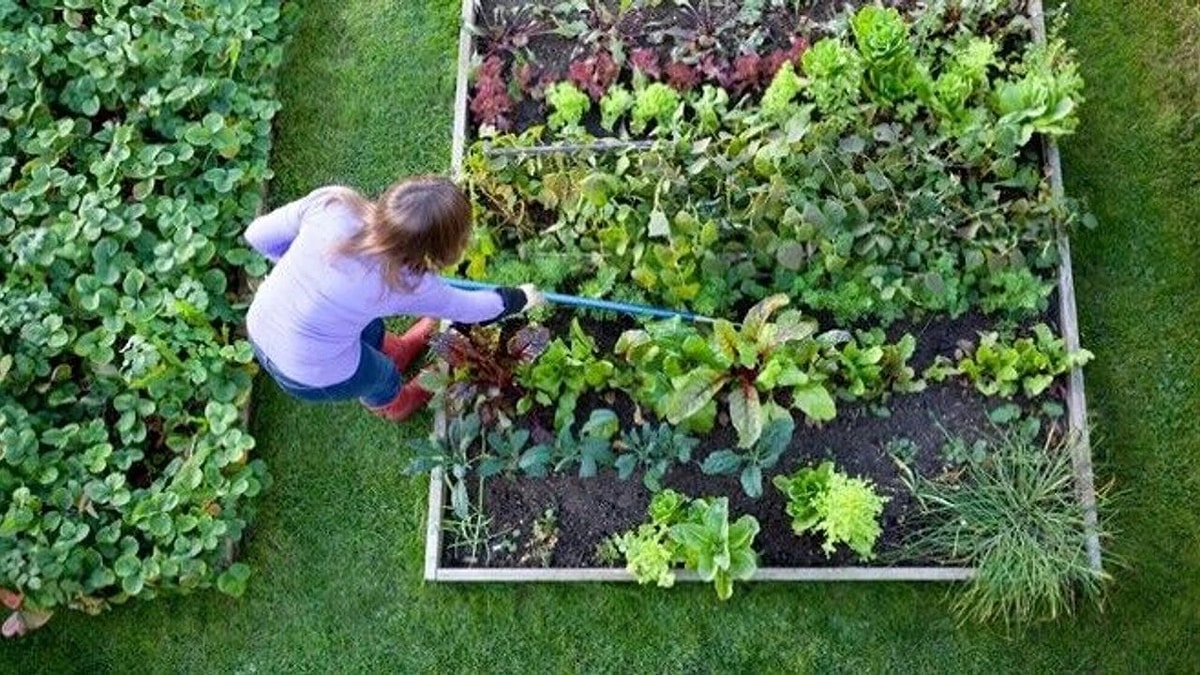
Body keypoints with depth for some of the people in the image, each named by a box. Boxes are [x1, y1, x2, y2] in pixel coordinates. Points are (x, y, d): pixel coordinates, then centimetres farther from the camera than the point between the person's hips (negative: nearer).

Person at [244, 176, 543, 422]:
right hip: (313, 376, -4)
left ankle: (395, 351, 63)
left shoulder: (331, 201, -24)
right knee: (381, 377, 29)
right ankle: (391, 405, 63)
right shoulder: (407, 284, -27)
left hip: (259, 327, 4)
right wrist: (520, 298, 11)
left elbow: (259, 236, -11)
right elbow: (466, 308, -8)